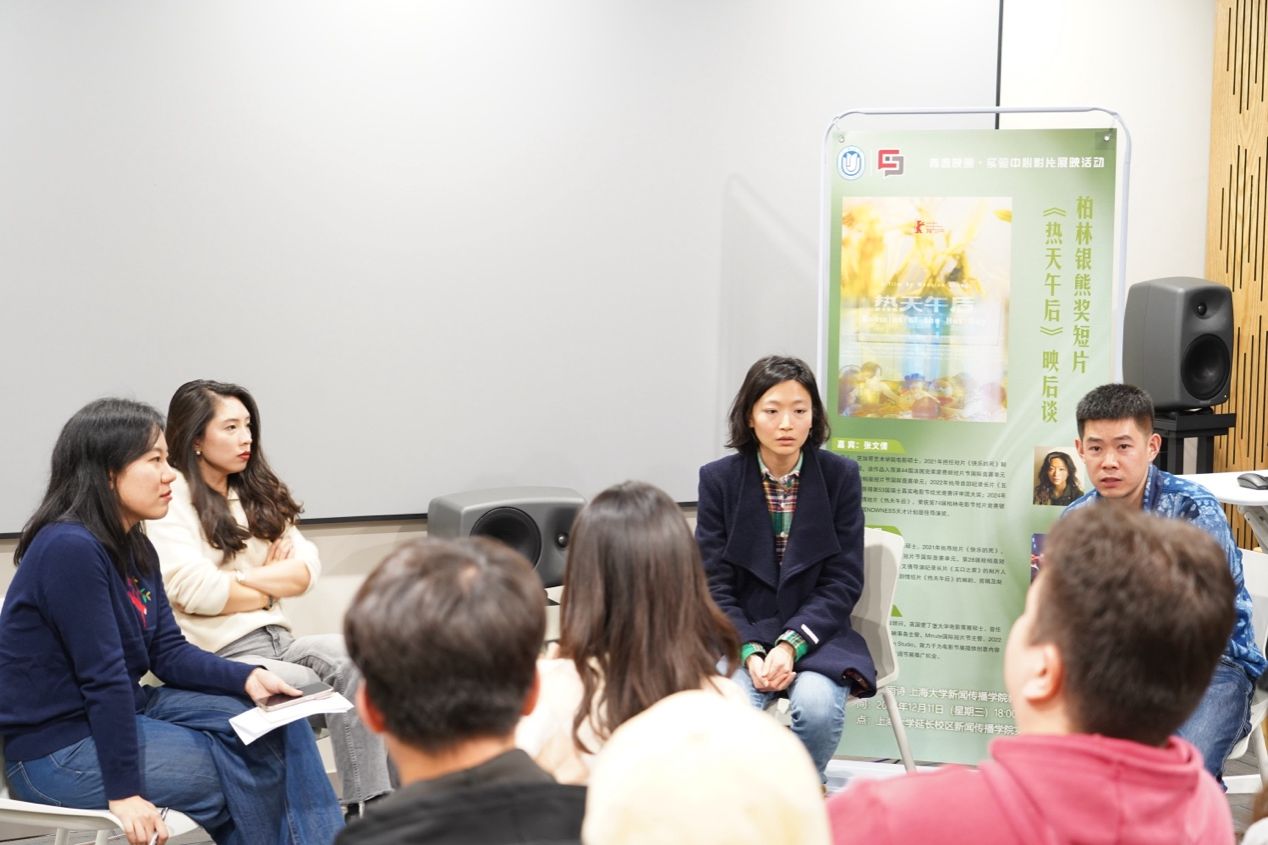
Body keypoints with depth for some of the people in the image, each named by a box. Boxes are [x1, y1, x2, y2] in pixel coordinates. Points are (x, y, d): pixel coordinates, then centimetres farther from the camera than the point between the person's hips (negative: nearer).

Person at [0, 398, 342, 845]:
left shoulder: (135, 548, 7)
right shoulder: (69, 549, -23)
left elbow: (169, 653, 6)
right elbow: (103, 679, -24)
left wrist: (248, 677, -10)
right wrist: (124, 792, -23)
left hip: (124, 712, 9)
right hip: (60, 751, -9)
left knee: (280, 728, -3)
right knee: (252, 772, -11)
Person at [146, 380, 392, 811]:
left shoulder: (257, 492, 18)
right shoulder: (170, 500, -4)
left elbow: (305, 568, 9)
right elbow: (198, 592, -16)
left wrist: (242, 578, -8)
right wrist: (273, 588, 1)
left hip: (276, 639, 6)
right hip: (219, 655, -6)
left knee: (356, 658, -24)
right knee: (311, 688, -31)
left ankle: (369, 806, -28)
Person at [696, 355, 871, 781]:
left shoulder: (840, 475, -1)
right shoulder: (719, 479, 0)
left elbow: (844, 580, -2)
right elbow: (714, 585, -1)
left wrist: (791, 645, -17)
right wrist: (751, 652, -17)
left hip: (815, 633, 0)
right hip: (740, 635, 0)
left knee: (817, 705, -30)